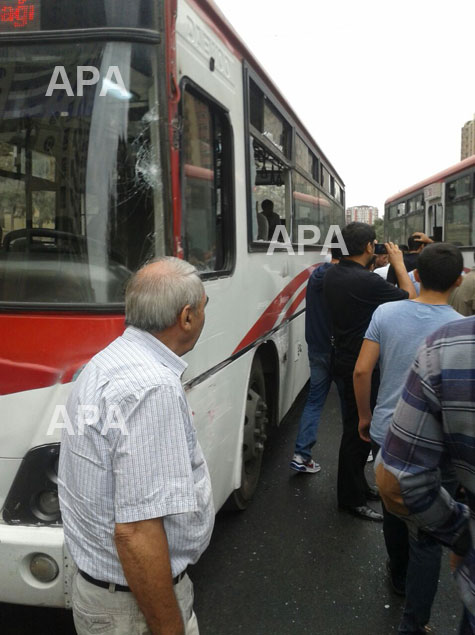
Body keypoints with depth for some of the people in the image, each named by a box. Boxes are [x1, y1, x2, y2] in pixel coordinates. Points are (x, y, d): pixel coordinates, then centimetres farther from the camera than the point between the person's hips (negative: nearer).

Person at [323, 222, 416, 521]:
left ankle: (357, 487, 35)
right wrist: (399, 263, -1)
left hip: (345, 359, 9)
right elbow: (411, 299, -12)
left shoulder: (333, 275, 2)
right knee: (359, 429, 2)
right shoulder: (367, 281, -25)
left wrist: (373, 265, 11)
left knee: (356, 426, 20)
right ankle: (352, 498, 14)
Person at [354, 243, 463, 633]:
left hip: (386, 436, 4)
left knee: (394, 511, 26)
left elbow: (361, 371, -7)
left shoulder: (386, 313, -8)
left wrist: (365, 417, 8)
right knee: (427, 535, 9)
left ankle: (400, 576, 51)